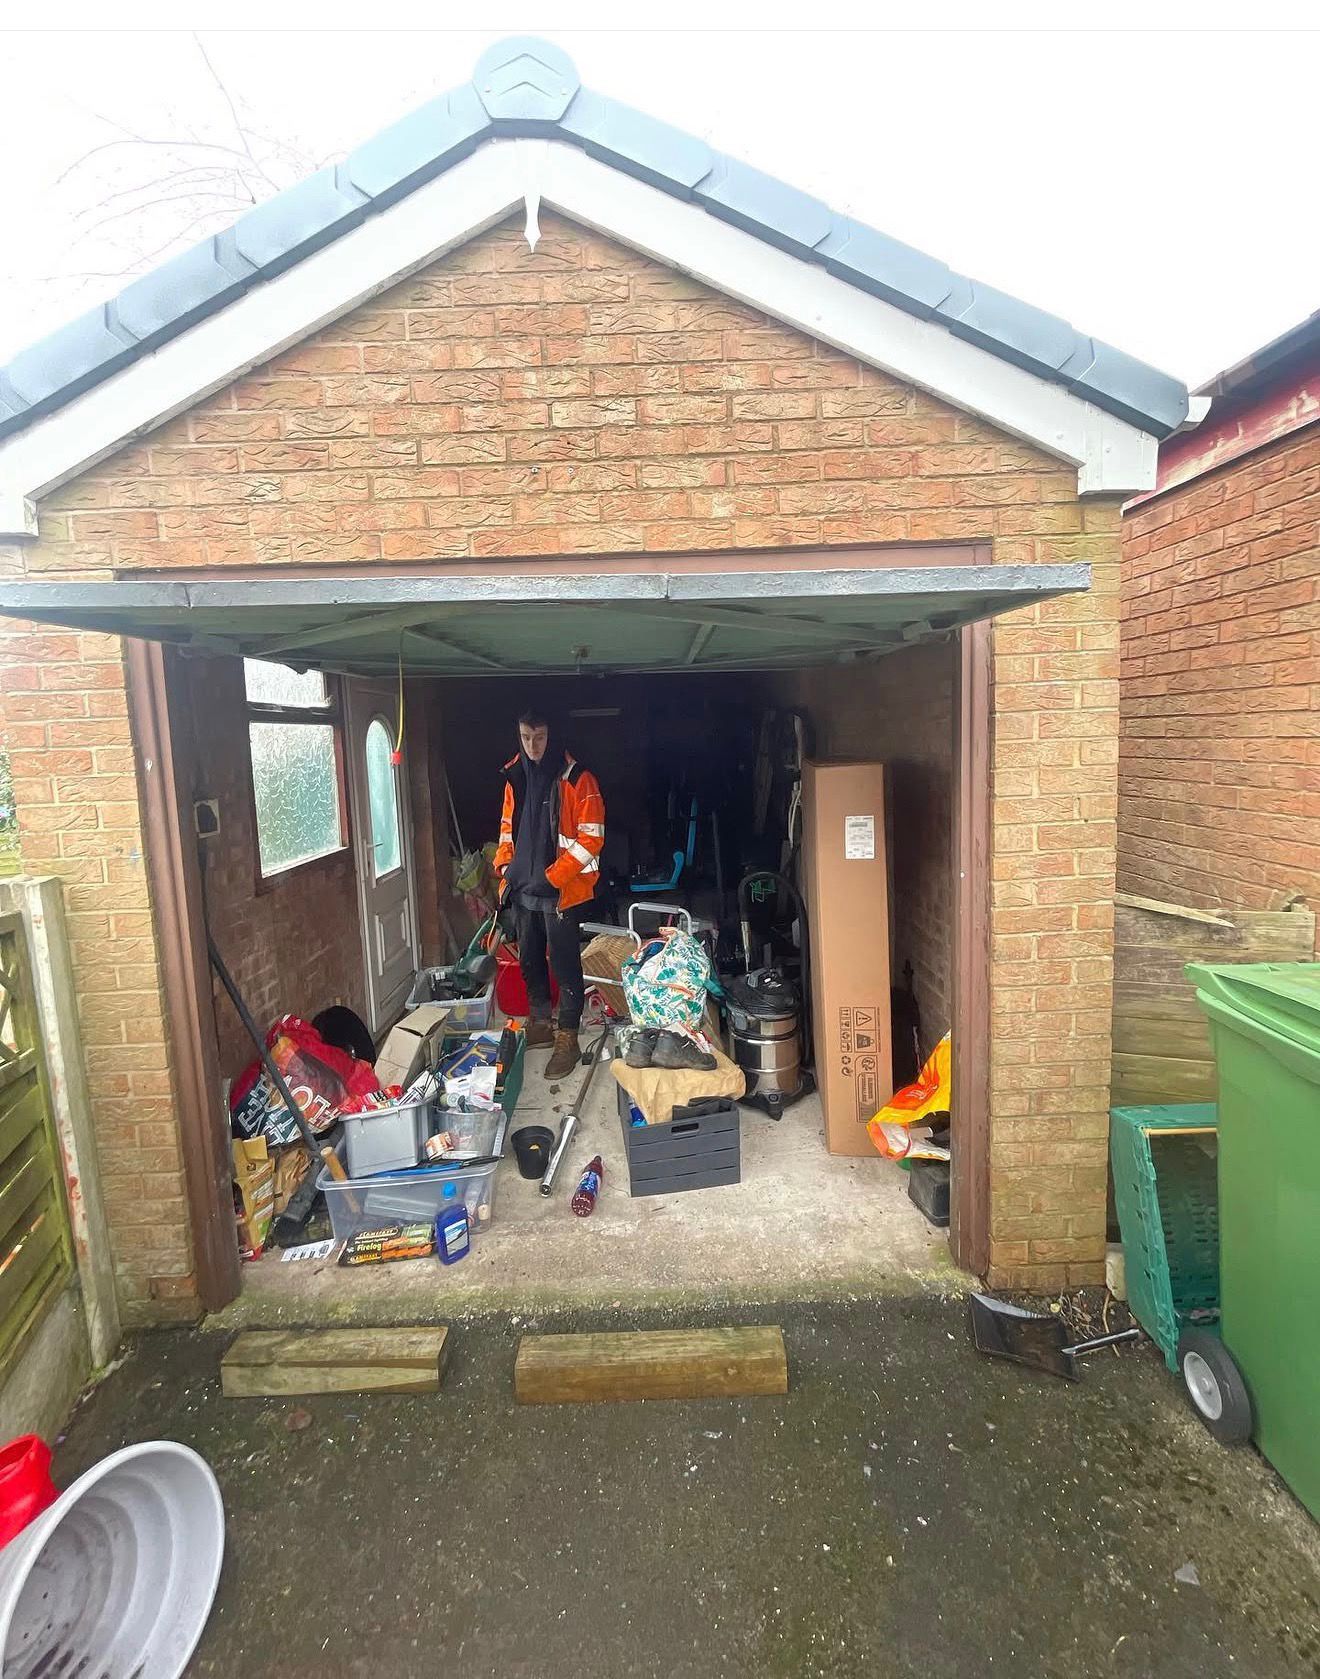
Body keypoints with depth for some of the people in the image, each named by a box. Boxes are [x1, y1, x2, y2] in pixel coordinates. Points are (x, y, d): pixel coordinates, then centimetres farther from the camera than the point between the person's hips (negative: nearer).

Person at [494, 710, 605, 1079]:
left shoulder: (577, 779, -10)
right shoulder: (515, 778, 10)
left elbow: (591, 837, -13)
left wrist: (554, 875, -17)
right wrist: (505, 868, 6)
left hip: (562, 891, -6)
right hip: (523, 889, 6)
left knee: (564, 964, 0)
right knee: (529, 961, 16)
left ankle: (568, 1038, 11)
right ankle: (539, 1024, 32)